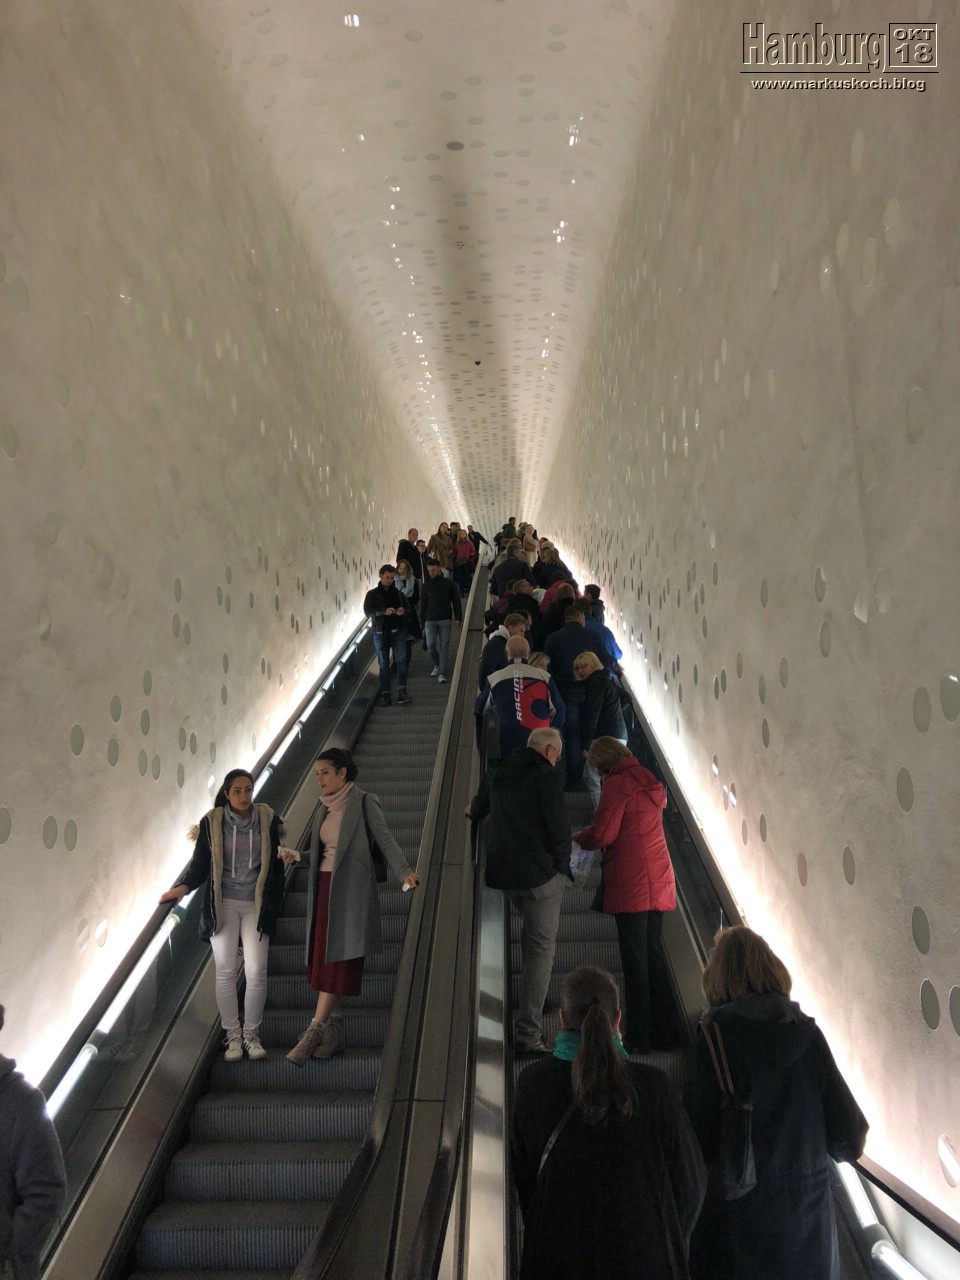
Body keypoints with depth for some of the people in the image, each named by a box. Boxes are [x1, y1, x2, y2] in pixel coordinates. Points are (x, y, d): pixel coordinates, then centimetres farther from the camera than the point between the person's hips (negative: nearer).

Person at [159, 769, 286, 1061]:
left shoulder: (267, 819, -1)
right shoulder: (212, 822, -3)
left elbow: (276, 864, 6)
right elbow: (200, 864, 1)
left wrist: (274, 905, 6)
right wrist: (184, 887, -18)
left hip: (256, 906, 0)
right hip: (222, 905, 0)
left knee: (256, 972, -4)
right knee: (225, 971, 2)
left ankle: (251, 1034, 12)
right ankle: (232, 1036, 15)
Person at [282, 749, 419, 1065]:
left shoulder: (364, 802, -5)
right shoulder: (325, 808, 15)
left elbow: (385, 840, -13)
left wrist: (404, 871, -27)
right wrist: (297, 856, 0)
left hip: (349, 890, -7)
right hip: (324, 888, 7)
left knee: (337, 960, -8)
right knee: (323, 959, 7)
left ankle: (314, 1031, -7)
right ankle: (334, 1033, 14)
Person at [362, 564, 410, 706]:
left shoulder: (398, 593, 11)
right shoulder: (372, 594, 3)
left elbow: (408, 608, 12)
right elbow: (368, 611, -9)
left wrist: (403, 611, -13)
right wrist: (384, 612, -26)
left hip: (397, 632, 1)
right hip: (380, 633, -1)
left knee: (401, 660, -13)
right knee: (383, 665, 4)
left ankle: (401, 692, -16)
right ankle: (385, 694, 8)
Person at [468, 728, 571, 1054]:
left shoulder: (496, 773, 12)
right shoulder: (548, 776, -9)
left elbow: (476, 812, 30)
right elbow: (559, 828, -16)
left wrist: (472, 810, 54)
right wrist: (562, 866, 0)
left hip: (502, 872, 7)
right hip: (541, 873, -7)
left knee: (532, 939, 26)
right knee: (541, 948, -1)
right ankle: (528, 1033, -4)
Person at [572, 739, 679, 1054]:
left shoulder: (617, 784, -11)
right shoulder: (647, 781, 15)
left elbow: (602, 834, -14)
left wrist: (577, 836, 5)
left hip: (631, 884, -8)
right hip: (657, 882, 8)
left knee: (635, 960, -2)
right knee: (653, 953, 15)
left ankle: (638, 1037, 4)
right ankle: (665, 1031, 20)